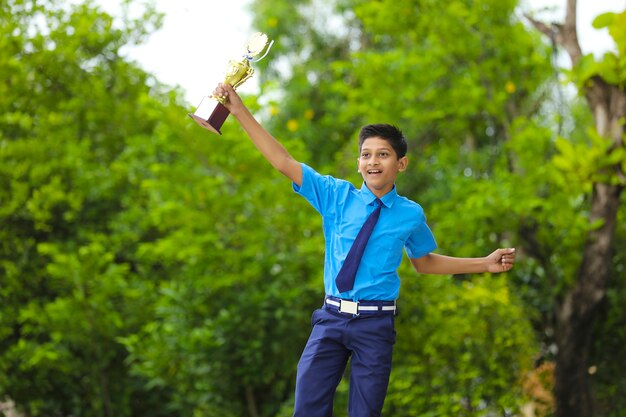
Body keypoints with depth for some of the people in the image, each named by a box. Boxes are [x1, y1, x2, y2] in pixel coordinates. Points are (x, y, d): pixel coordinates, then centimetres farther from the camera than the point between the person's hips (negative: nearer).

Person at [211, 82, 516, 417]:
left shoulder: (411, 215, 5)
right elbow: (283, 162, 3)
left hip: (375, 326, -1)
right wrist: (239, 110, -1)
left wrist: (486, 264, 16)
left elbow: (424, 263, 21)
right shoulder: (337, 196, 5)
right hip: (331, 319, 1)